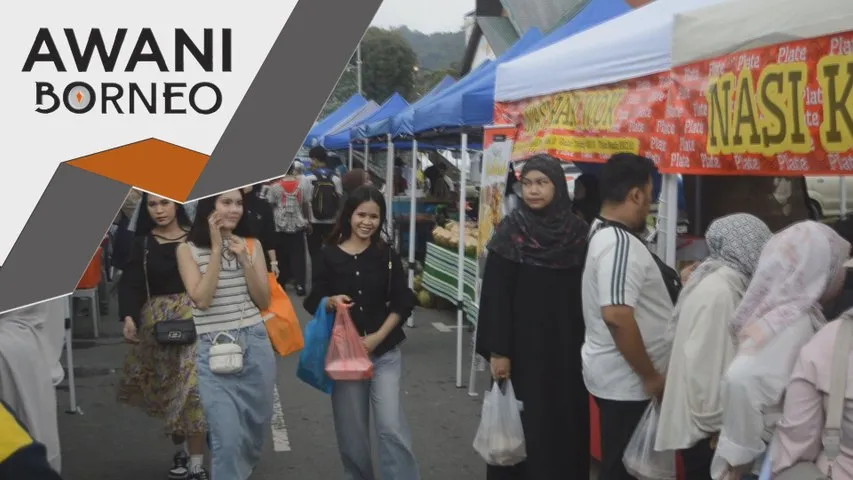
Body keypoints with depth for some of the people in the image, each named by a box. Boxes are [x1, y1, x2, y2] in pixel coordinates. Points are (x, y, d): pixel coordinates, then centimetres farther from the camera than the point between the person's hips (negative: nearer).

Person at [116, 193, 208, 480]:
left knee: (192, 387, -8)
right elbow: (130, 283, -6)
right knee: (167, 390, 10)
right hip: (157, 321, 2)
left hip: (195, 317, -2)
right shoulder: (143, 243, 4)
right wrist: (128, 317, -23)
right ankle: (182, 450, 29)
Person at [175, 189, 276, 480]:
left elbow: (264, 301, 2)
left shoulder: (252, 245, 5)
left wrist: (243, 258, -10)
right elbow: (201, 299, -16)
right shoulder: (188, 249, -3)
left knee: (257, 426, 16)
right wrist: (216, 248, -14)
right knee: (227, 436, -11)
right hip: (213, 350, -3)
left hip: (255, 345, 4)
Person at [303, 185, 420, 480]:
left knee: (392, 426, -9)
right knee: (351, 430, 8)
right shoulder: (330, 256, -1)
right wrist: (331, 302, -20)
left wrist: (378, 336, -10)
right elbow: (313, 302, 2)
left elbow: (402, 303, 0)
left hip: (385, 353, 0)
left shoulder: (387, 255, 0)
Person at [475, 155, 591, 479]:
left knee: (566, 423, 8)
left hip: (567, 347, 3)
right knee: (523, 425, 3)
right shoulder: (511, 231, -5)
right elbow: (495, 296, -7)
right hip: (523, 346, -2)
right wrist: (498, 351, -12)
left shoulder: (578, 232, 2)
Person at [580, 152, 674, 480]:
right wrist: (650, 376, -22)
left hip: (616, 374, 9)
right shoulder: (621, 243, -23)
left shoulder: (601, 232, 8)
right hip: (627, 380, -9)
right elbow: (617, 316, -31)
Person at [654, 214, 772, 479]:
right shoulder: (719, 291, -22)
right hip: (706, 427, -9)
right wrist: (713, 423, -17)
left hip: (710, 417, 9)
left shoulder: (719, 280, 7)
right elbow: (704, 363, -23)